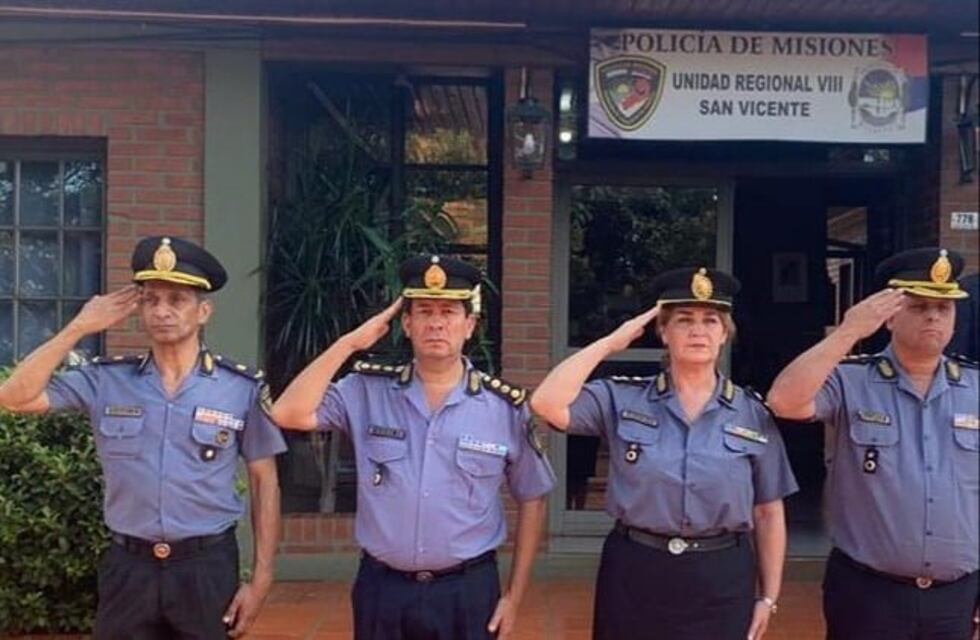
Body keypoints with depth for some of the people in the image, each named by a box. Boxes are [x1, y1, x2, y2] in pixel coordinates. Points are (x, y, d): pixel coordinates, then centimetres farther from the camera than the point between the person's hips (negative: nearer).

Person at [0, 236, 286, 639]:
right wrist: (79, 328, -9)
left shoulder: (242, 388, -5)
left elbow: (264, 482, -1)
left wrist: (261, 577, -3)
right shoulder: (106, 380, 0)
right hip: (128, 567, 2)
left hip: (207, 566, -1)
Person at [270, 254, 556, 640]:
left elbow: (531, 500, 4)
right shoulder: (367, 390, -2)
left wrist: (515, 595, 2)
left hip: (468, 591, -1)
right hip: (382, 589, 1)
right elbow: (289, 414, -15)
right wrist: (350, 343, -12)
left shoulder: (506, 406, -5)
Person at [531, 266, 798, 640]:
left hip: (722, 580, 1)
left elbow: (768, 514, 5)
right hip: (633, 575, 0)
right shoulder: (621, 399, -3)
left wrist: (768, 596, 5)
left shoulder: (753, 414, 0)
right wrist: (610, 343, -12)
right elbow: (547, 404, -19)